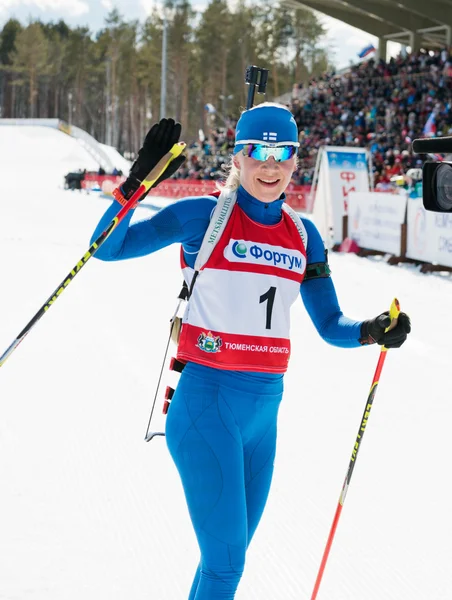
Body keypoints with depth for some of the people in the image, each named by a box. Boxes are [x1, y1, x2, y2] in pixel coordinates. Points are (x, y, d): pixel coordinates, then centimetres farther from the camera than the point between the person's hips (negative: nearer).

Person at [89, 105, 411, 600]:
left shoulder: (302, 234, 11)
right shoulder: (205, 215, -4)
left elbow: (330, 325, 13)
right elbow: (108, 247, -7)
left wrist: (372, 332, -8)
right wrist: (139, 177, -19)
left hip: (265, 412, 6)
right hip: (207, 404, -6)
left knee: (228, 558, 16)